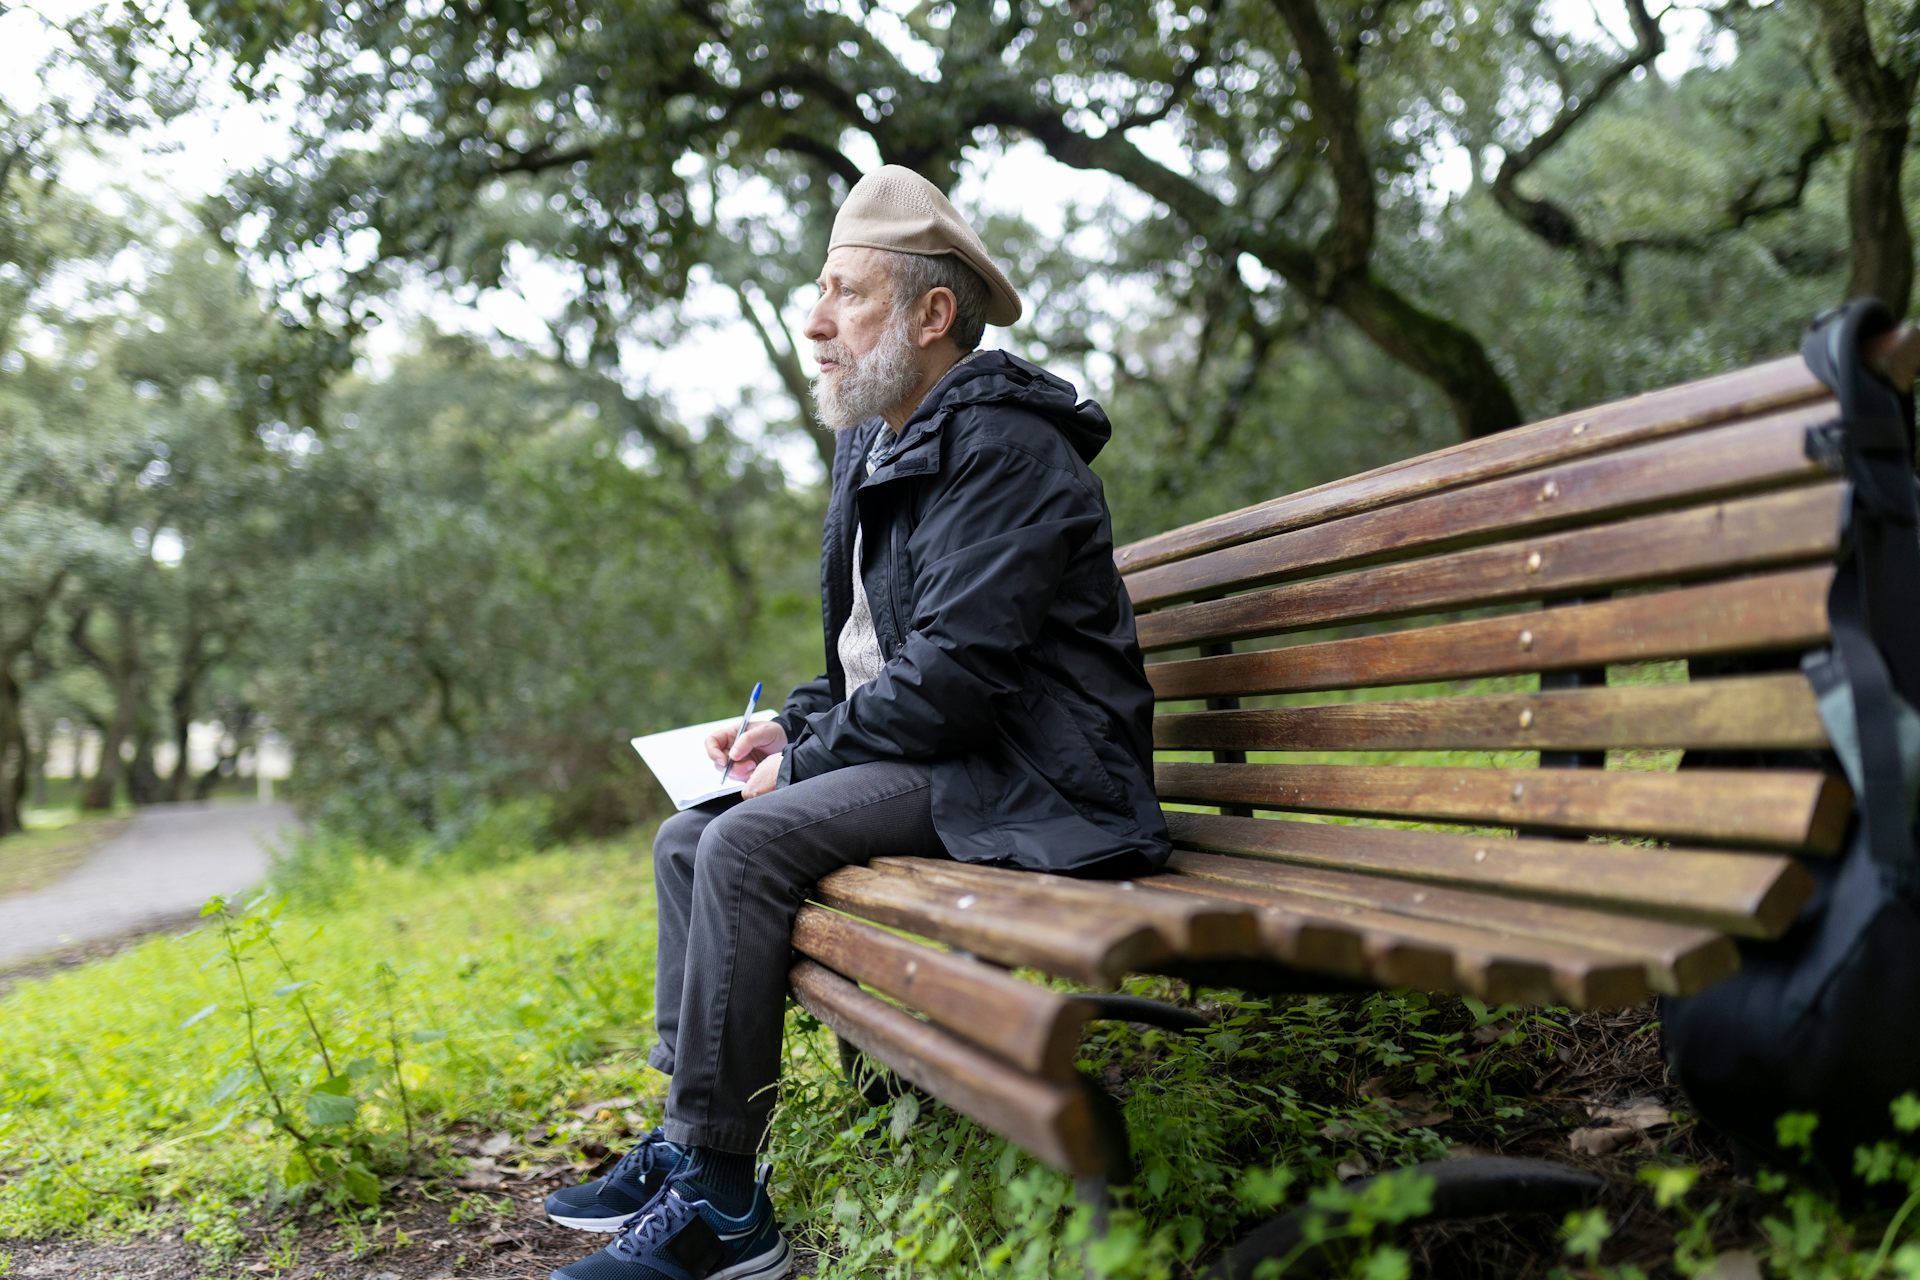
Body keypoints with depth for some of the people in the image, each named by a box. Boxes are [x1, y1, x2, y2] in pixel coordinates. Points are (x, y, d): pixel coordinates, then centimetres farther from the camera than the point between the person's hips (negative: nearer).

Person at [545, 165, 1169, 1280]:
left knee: (749, 844, -24)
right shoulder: (885, 444, 16)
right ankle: (689, 1141, 10)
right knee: (688, 838, 6)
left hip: (1025, 785, -11)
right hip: (937, 758, 11)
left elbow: (956, 669, -24)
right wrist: (798, 726, 6)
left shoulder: (1000, 447, -16)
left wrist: (807, 761, -13)